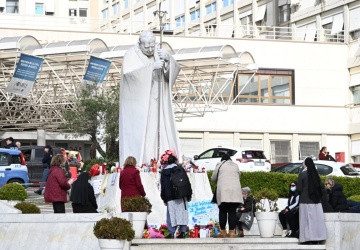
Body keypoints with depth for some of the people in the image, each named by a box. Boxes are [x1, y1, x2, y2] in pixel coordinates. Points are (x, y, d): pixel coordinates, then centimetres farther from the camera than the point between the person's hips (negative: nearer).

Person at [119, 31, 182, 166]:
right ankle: (135, 164, -12)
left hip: (157, 102, 5)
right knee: (138, 132, -11)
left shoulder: (159, 53, 10)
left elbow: (175, 69, 4)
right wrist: (152, 67, -26)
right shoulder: (132, 55, -5)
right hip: (138, 102, -5)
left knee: (159, 129, -2)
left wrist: (168, 59, -17)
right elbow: (129, 72, -22)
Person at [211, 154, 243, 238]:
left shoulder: (220, 165, 9)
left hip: (223, 191, -2)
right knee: (232, 212, 0)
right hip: (235, 191, 2)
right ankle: (232, 232, -4)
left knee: (222, 211, 4)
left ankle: (222, 232, 4)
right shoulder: (235, 165, 18)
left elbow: (213, 178, 12)